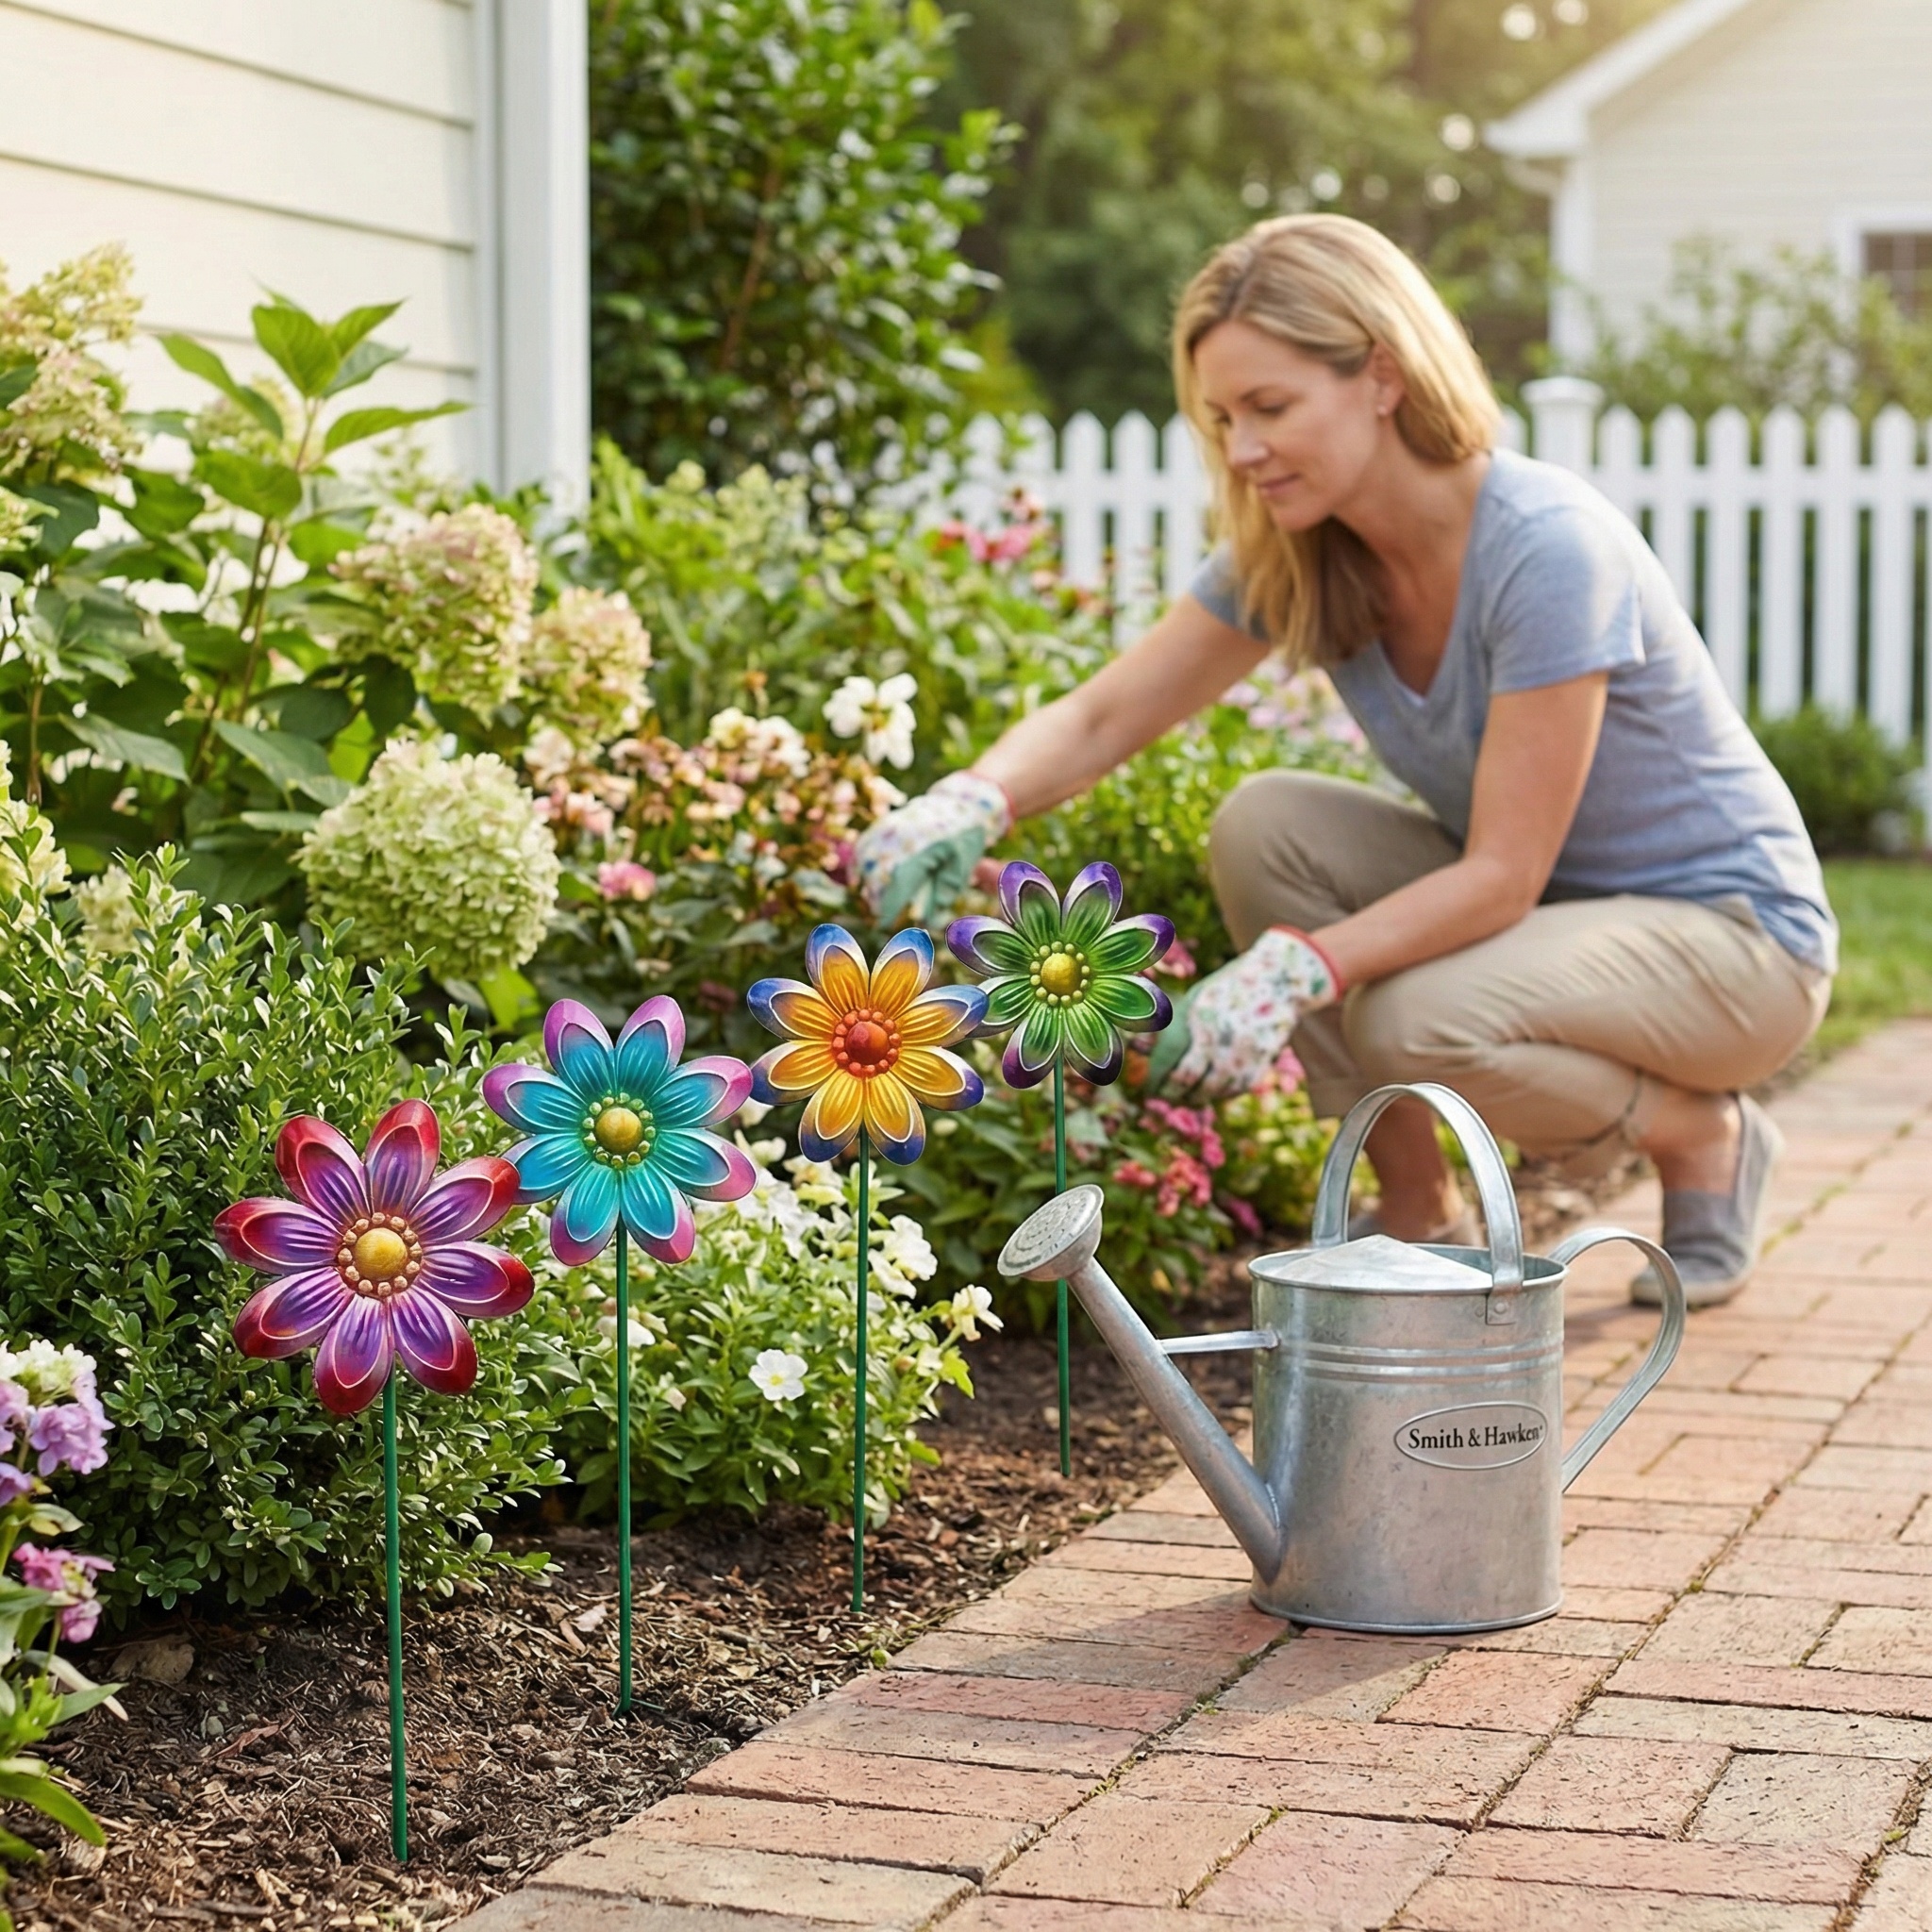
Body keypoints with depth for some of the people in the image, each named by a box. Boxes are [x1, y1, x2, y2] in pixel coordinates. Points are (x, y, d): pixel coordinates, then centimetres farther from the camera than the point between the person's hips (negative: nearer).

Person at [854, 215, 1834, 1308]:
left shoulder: (1547, 549, -29)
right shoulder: (1295, 556, -8)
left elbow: (1502, 876, -29)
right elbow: (1103, 717, -5)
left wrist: (1292, 971, -41)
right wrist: (973, 802, -26)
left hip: (1739, 931, -7)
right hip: (1535, 898, 7)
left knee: (1417, 1019, -33)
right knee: (1266, 828, -17)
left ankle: (1705, 1136, -2)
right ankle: (1424, 1219, -4)